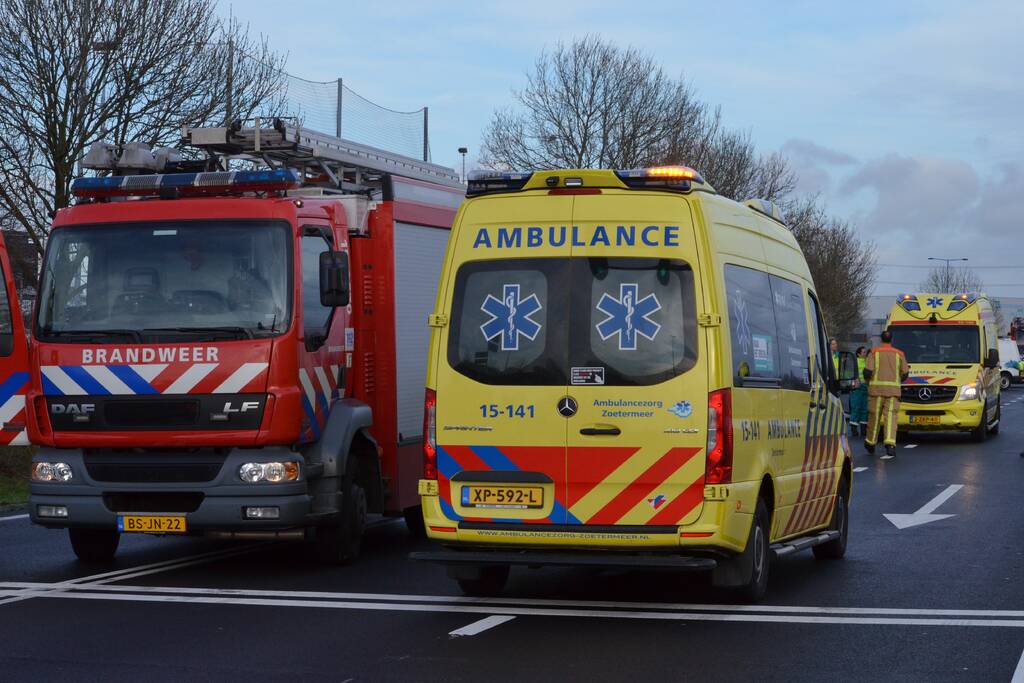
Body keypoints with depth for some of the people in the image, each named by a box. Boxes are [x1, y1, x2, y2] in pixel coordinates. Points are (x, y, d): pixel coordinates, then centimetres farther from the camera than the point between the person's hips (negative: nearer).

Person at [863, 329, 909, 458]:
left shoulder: (874, 352, 2)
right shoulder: (899, 354, 8)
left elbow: (867, 371, -7)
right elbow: (905, 374, 8)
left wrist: (869, 382, 13)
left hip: (876, 389, 0)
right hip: (893, 389, 0)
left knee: (874, 417, 9)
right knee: (891, 416, -5)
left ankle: (870, 443, 21)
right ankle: (890, 443, -22)